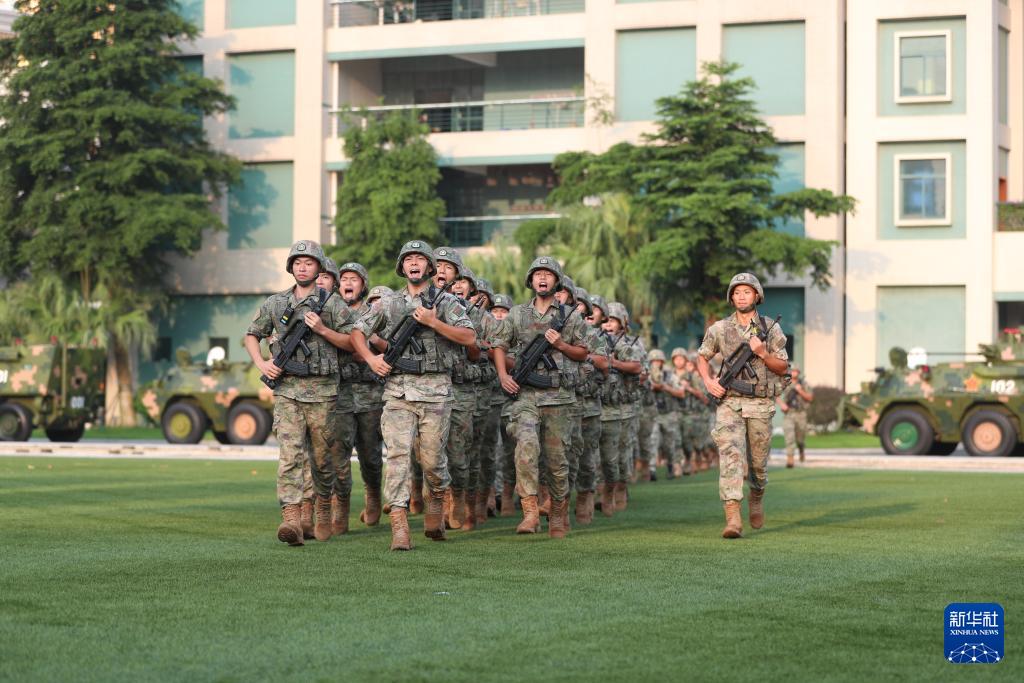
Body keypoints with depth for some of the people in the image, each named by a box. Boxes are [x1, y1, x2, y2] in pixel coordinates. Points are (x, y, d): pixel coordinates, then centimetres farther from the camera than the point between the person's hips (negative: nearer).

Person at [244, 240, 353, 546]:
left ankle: (323, 510, 31)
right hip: (287, 389, 1)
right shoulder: (275, 303, 11)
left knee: (323, 457, 8)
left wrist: (321, 329, -10)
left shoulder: (332, 303, 4)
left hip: (322, 391, -1)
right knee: (289, 454, -13)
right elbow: (252, 335, 20)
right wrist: (261, 363, 3)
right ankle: (292, 520, -23)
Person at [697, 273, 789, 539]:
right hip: (730, 403, -1)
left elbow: (783, 367, 5)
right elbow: (702, 357, 17)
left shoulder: (771, 329, 3)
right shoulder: (719, 329, 4)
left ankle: (756, 498, 44)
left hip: (761, 406, 1)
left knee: (758, 462, 12)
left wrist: (762, 353, -13)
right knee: (730, 455, -17)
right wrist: (708, 381, -1)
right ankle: (732, 519, -26)